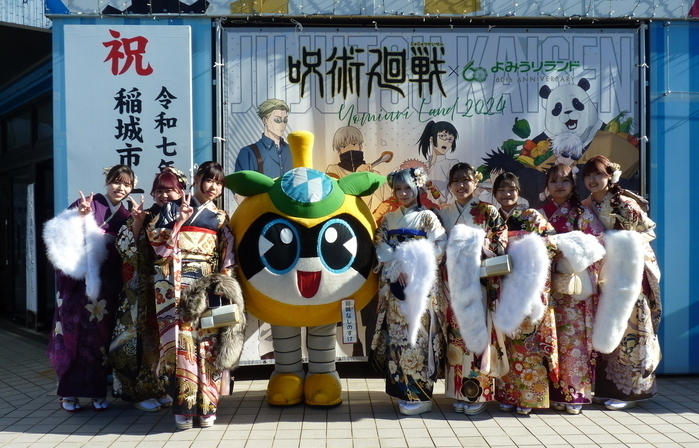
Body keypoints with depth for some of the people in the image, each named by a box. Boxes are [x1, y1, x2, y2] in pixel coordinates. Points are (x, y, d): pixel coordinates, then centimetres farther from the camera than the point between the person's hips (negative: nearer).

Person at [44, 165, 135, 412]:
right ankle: (69, 392, 9)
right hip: (77, 280, -3)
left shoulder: (125, 216, 11)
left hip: (105, 284, 3)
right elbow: (60, 233, -5)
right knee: (75, 331, -1)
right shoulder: (87, 204, 0)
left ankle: (98, 391, 14)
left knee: (101, 333, 5)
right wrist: (79, 216, -21)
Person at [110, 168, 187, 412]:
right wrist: (136, 223, -14)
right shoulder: (145, 216, 4)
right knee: (143, 334, 0)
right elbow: (126, 248, -2)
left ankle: (163, 388, 19)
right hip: (145, 288, -1)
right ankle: (142, 391, 11)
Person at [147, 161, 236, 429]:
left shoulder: (221, 218, 14)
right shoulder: (173, 209, 9)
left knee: (208, 341, -2)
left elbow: (227, 257, 10)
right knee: (182, 339, -10)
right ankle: (183, 407, -4)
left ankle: (206, 406, 6)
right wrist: (180, 220, -10)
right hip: (178, 284, -2)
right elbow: (157, 240, -1)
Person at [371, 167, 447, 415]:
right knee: (397, 336, 3)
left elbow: (440, 247, -8)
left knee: (417, 335, -6)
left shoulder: (427, 217, 2)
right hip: (394, 284, 4)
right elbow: (381, 250, 5)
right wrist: (398, 267, -11)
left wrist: (414, 263, -15)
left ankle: (419, 395, 1)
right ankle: (403, 392, 13)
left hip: (420, 285, -4)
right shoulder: (389, 219, 14)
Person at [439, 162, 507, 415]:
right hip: (453, 283, 3)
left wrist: (479, 244, -15)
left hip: (479, 282, -2)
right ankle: (460, 393, 12)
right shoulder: (443, 215, 12)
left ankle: (479, 393, 7)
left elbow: (501, 244, -1)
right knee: (456, 335, 3)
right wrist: (454, 247, -6)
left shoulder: (488, 212, 4)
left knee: (478, 333, -3)